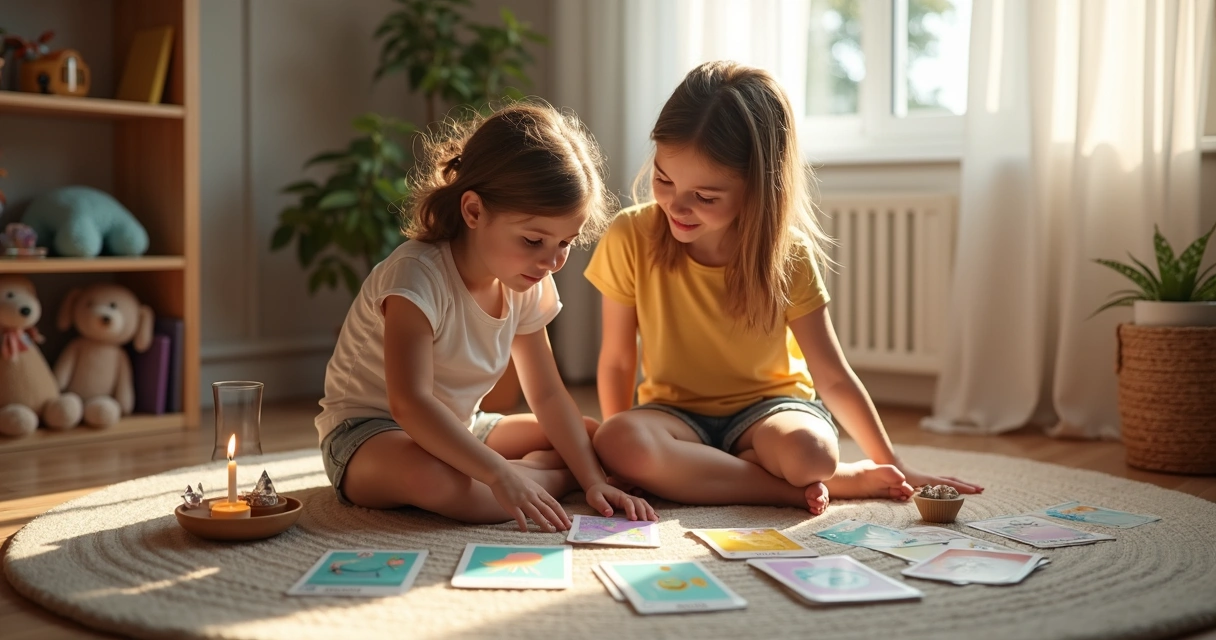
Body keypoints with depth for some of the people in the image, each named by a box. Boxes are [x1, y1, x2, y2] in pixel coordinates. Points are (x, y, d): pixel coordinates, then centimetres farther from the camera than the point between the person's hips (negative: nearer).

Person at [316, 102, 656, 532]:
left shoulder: (526, 287, -3)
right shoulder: (418, 276, -27)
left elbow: (547, 394, 1)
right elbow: (409, 403, -36)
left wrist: (594, 481, -12)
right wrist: (500, 474, -43)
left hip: (457, 432, 7)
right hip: (369, 433, -7)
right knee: (430, 478, -42)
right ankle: (549, 477, -21)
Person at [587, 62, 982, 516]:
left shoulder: (787, 257, -13)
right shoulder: (631, 239, -14)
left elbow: (833, 378, -7)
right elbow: (616, 362, -5)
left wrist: (893, 468, -7)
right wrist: (623, 460, -10)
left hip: (768, 405, -2)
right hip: (677, 413, 2)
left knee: (807, 450, -38)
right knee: (616, 441, -36)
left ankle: (692, 469, -8)